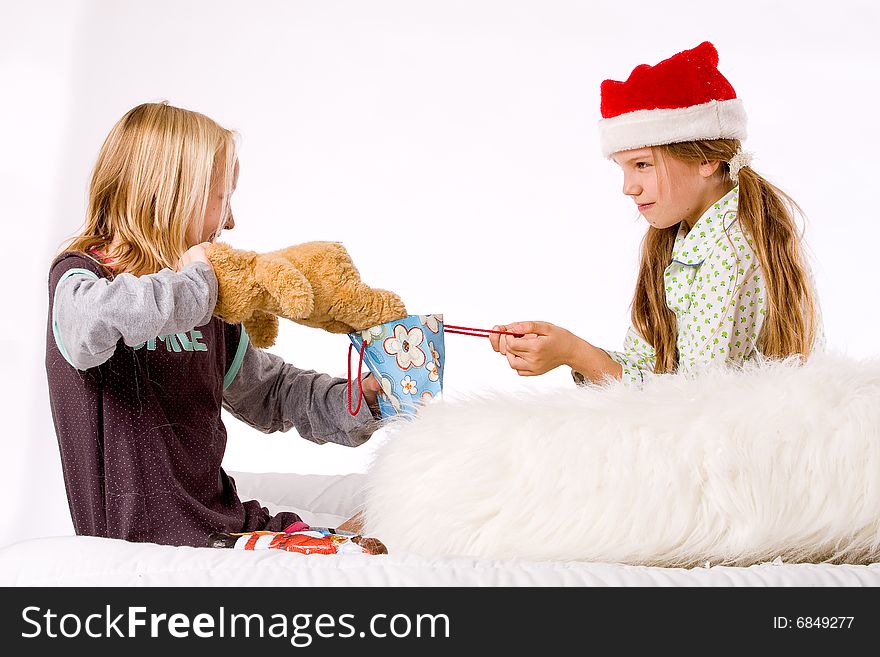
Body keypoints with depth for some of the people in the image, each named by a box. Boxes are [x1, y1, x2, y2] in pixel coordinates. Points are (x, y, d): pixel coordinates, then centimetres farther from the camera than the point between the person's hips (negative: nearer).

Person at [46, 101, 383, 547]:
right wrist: (192, 279, -18)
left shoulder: (202, 304, 15)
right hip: (141, 541, -7)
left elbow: (268, 391, 23)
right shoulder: (79, 274, -6)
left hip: (222, 521, 8)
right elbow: (93, 324, -33)